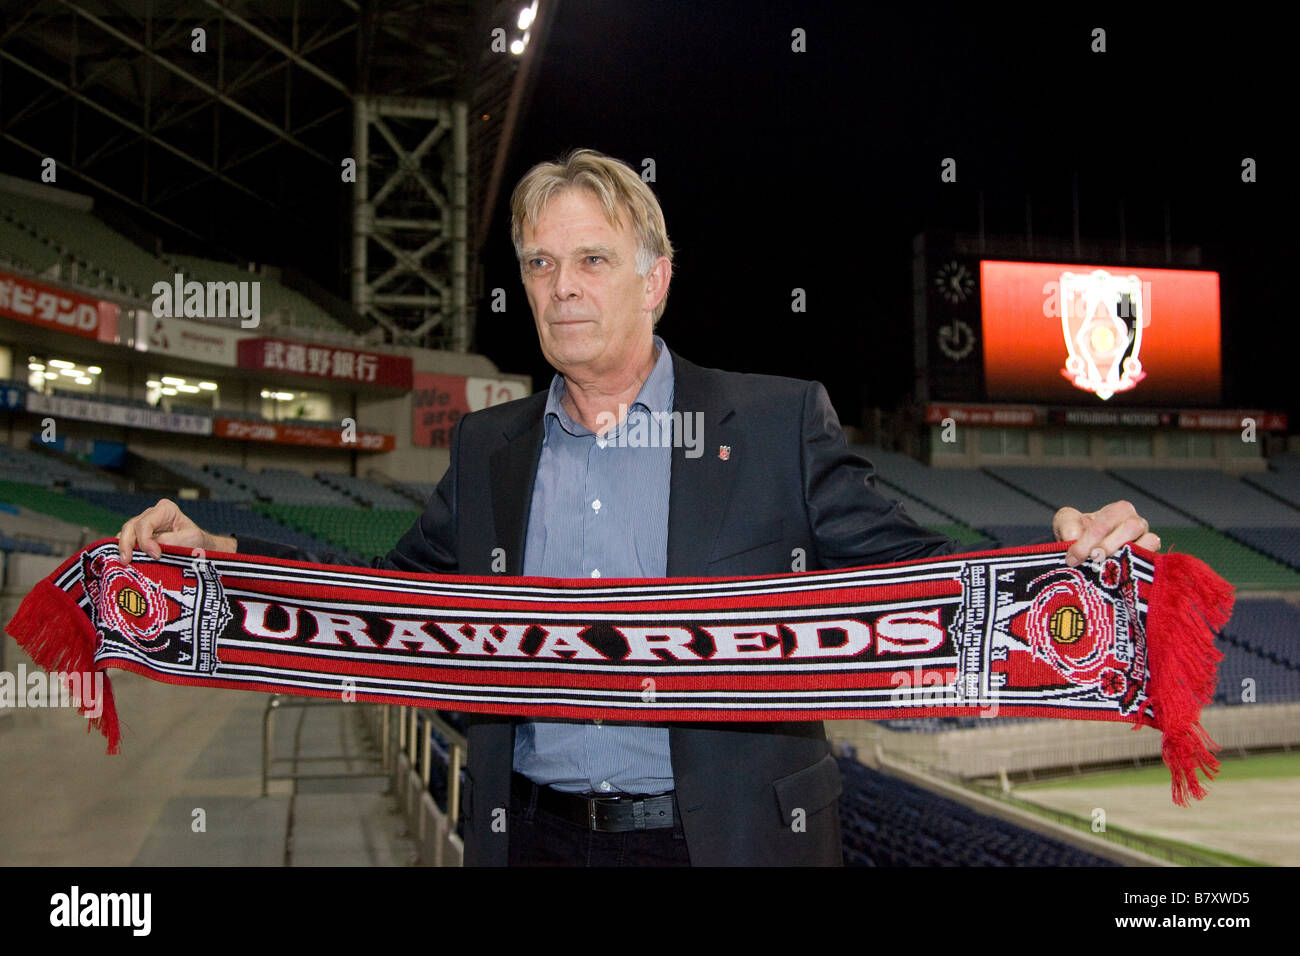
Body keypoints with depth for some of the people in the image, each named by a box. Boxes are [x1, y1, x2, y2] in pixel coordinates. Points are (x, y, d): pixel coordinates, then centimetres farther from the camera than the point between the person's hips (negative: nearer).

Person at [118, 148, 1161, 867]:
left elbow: (909, 567, -6)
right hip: (534, 834, 3)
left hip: (731, 834, -3)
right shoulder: (486, 447, 9)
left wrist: (1072, 557, -25)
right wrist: (216, 552, 1)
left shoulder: (780, 422, -2)